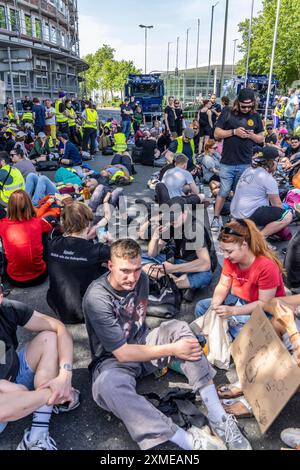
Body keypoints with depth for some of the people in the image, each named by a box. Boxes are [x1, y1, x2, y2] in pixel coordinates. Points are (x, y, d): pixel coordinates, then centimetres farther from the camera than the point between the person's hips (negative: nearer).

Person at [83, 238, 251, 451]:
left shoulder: (141, 279, -8)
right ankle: (189, 441, -39)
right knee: (108, 385, -39)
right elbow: (122, 353, -26)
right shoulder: (97, 298, -27)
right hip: (114, 359, -5)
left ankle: (218, 417, -24)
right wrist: (172, 349, -27)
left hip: (142, 344, 6)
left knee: (178, 328, -20)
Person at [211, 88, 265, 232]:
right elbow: (217, 134, -2)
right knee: (224, 192, 0)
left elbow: (261, 138, 13)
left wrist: (251, 135, -8)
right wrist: (234, 131, -15)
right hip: (228, 162, -2)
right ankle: (216, 218, 11)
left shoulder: (255, 116, 7)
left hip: (245, 163, 2)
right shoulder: (227, 113, 0)